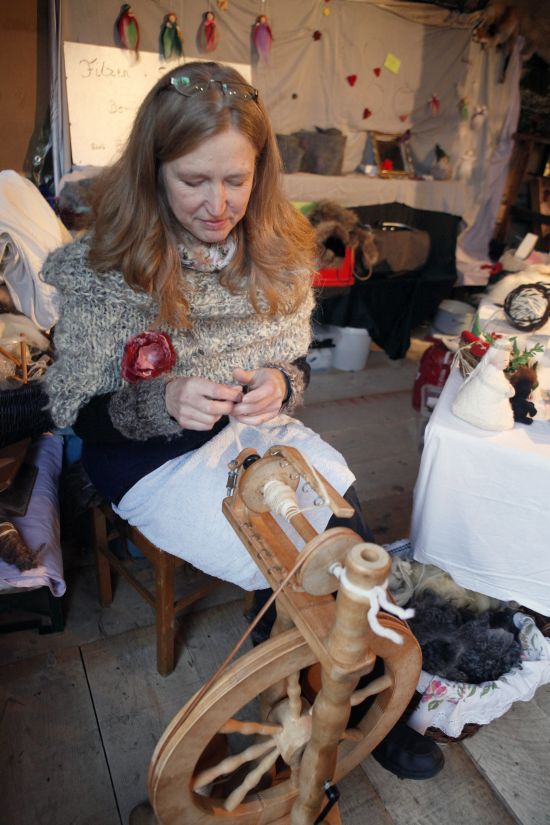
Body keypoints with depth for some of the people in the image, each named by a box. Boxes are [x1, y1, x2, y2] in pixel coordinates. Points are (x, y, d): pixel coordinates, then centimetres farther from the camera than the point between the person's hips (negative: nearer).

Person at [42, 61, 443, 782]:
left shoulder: (281, 253, -1)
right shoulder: (107, 269, -14)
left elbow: (297, 364, 7)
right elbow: (76, 411, -9)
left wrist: (279, 385, -17)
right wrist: (165, 401, -29)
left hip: (255, 429, 4)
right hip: (151, 456, -3)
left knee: (346, 531, -16)